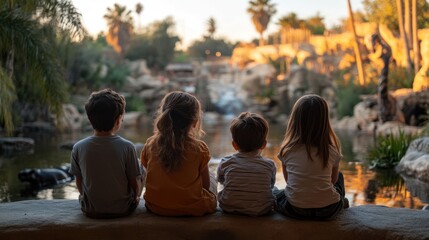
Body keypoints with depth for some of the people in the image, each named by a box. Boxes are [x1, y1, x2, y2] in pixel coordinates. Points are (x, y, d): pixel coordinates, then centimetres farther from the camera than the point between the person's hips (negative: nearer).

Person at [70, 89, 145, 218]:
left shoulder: (78, 148, -14)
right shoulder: (127, 147, -19)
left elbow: (79, 181, -2)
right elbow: (135, 183, -10)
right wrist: (136, 196, 11)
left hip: (90, 211, 3)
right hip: (123, 210, -2)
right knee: (141, 170, 20)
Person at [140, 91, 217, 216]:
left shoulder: (150, 144, -10)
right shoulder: (199, 148, -17)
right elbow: (205, 184, -6)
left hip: (156, 207, 3)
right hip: (195, 209, -3)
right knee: (212, 183, 30)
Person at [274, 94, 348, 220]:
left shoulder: (287, 149, -7)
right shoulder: (332, 151, -8)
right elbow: (333, 179, 9)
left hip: (294, 209, -1)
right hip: (328, 210, 1)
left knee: (273, 193, 32)